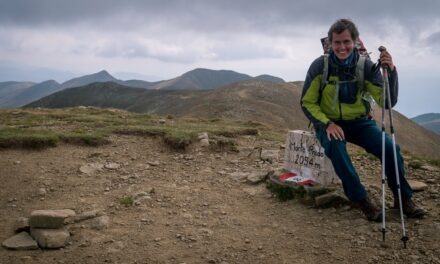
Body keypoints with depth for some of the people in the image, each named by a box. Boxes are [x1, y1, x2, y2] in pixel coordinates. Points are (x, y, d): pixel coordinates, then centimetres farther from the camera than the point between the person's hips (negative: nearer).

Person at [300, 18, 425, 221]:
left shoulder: (366, 66, -10)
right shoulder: (319, 66, -13)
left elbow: (388, 102, -15)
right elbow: (307, 103, -7)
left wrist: (391, 72, -30)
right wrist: (327, 124, -22)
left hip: (359, 122, 2)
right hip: (329, 123, -2)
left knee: (390, 147, -20)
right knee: (336, 147, -35)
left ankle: (403, 198, 3)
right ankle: (361, 199, -19)